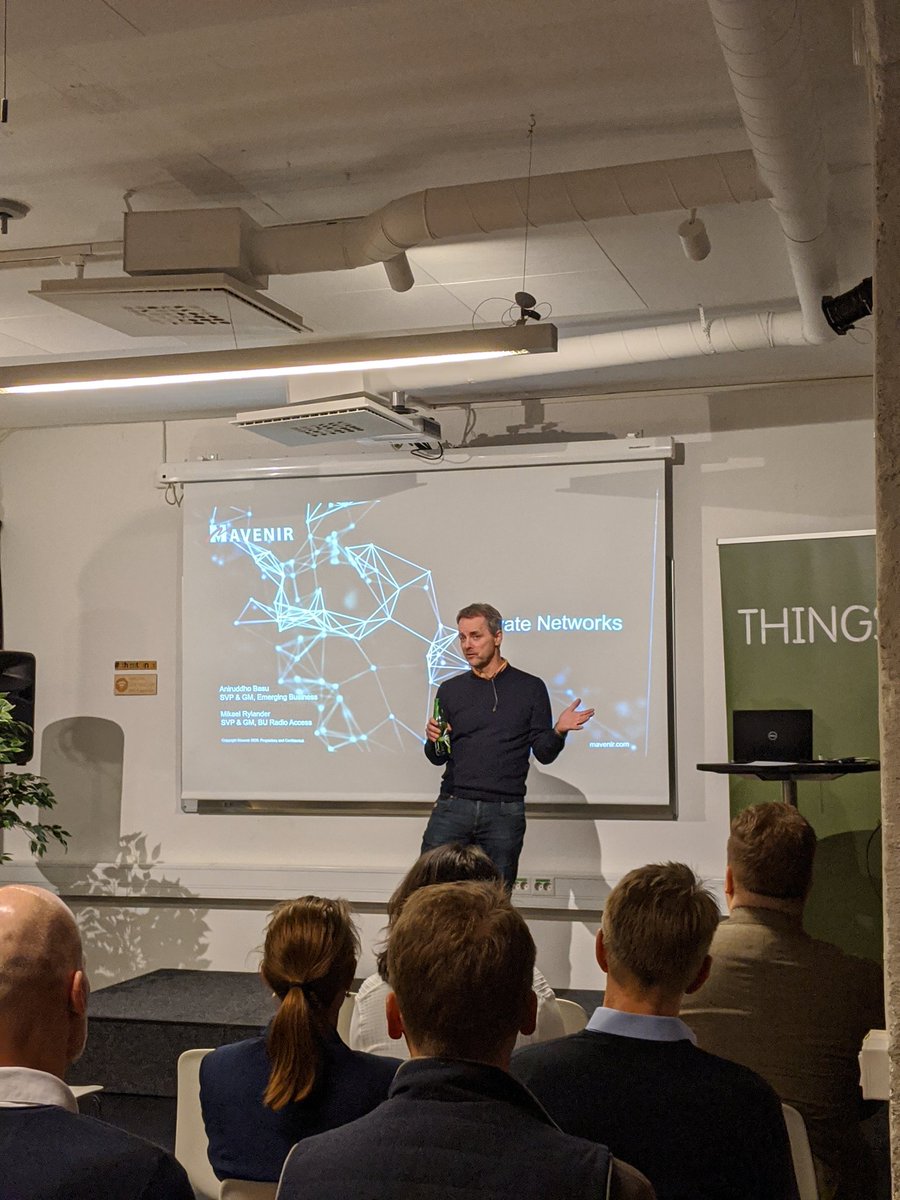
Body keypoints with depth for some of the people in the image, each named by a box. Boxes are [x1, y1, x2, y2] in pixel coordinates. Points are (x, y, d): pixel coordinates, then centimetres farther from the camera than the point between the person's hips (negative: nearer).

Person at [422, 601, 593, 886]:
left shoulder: (530, 688, 6)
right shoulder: (450, 690, 12)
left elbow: (544, 753, 5)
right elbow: (439, 758, 14)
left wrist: (559, 731, -15)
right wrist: (433, 740, -8)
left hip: (504, 812, -1)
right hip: (453, 806, 2)